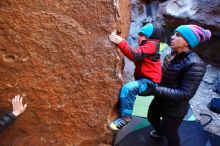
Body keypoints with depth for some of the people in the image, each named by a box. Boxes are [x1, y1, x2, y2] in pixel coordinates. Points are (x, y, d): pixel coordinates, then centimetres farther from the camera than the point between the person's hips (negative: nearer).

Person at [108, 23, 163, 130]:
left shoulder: (151, 44, -9)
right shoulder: (148, 45, 23)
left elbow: (136, 56, -25)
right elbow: (138, 59, 17)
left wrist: (121, 43, -30)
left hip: (149, 82, -11)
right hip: (144, 80, 11)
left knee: (127, 88, -31)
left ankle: (125, 117, -21)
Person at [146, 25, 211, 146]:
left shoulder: (194, 65, -30)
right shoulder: (174, 53, -7)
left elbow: (186, 93, -30)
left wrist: (155, 90, -35)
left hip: (174, 108, -7)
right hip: (160, 100, 8)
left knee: (170, 133, 17)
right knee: (152, 117, 31)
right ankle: (160, 132, 64)